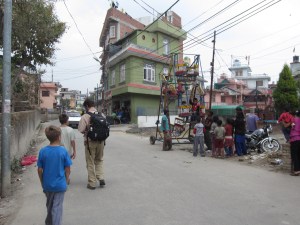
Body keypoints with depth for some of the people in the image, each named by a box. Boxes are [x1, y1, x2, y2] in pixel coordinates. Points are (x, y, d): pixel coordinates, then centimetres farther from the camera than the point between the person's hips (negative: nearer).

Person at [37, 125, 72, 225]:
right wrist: (66, 181, 7)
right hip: (60, 184, -3)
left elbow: (40, 170, -4)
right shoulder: (63, 150, -14)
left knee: (49, 205, 24)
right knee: (57, 207, 7)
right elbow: (68, 169, -9)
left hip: (47, 184, 4)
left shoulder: (42, 151, -9)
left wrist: (42, 182, 12)